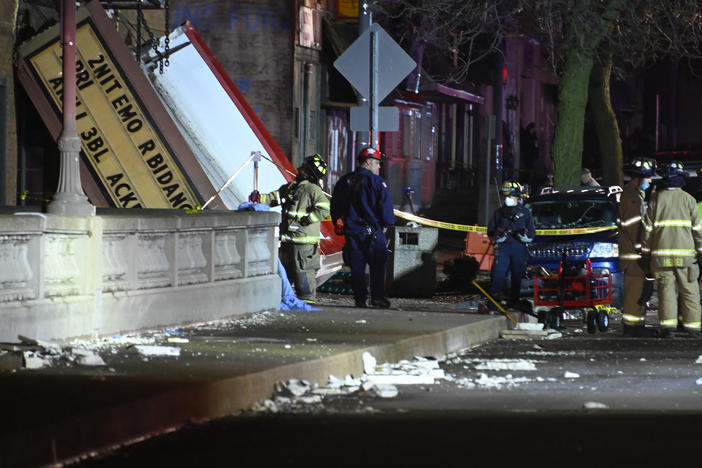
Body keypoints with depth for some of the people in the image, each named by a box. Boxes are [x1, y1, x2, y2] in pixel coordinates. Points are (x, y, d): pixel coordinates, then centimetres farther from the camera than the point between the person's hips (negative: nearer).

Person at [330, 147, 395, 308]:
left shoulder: (344, 181, 9)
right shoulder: (377, 181, -7)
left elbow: (335, 205, 15)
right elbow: (386, 204, -9)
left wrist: (338, 223, 24)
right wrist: (385, 224, 3)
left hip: (351, 230, 4)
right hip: (373, 231, -4)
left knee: (356, 266, 6)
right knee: (377, 265, 1)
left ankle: (360, 298, 3)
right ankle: (377, 297, -5)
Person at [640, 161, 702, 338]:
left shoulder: (656, 199, 3)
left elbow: (647, 227, 4)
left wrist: (645, 252, 10)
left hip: (661, 254, 0)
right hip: (686, 254, 0)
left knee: (666, 290, 0)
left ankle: (667, 326, -10)